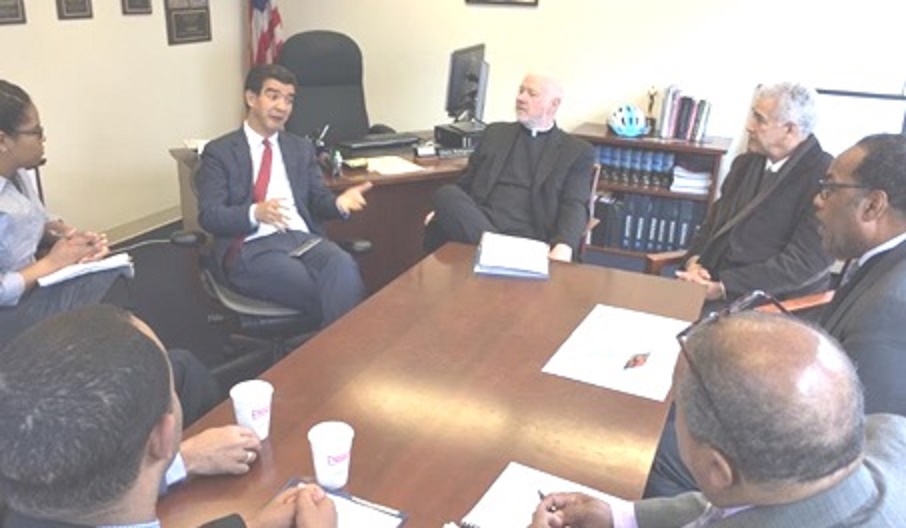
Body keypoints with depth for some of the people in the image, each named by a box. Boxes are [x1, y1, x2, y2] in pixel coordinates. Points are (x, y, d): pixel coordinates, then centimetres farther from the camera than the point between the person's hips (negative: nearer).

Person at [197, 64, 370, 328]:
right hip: (252, 247, -4)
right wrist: (255, 213, -23)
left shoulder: (302, 148, 21)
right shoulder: (219, 152, 7)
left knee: (344, 267, -31)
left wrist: (338, 202, -8)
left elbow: (317, 200, 17)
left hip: (303, 238, 4)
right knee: (323, 291, -30)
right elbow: (209, 216, -3)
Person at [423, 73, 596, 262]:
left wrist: (563, 247, -22)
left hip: (526, 237, -4)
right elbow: (466, 182, 23)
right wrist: (444, 211, 1)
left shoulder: (578, 151, 12)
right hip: (477, 223, 4)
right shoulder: (496, 132, 24)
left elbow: (575, 206, 0)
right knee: (446, 194, -29)